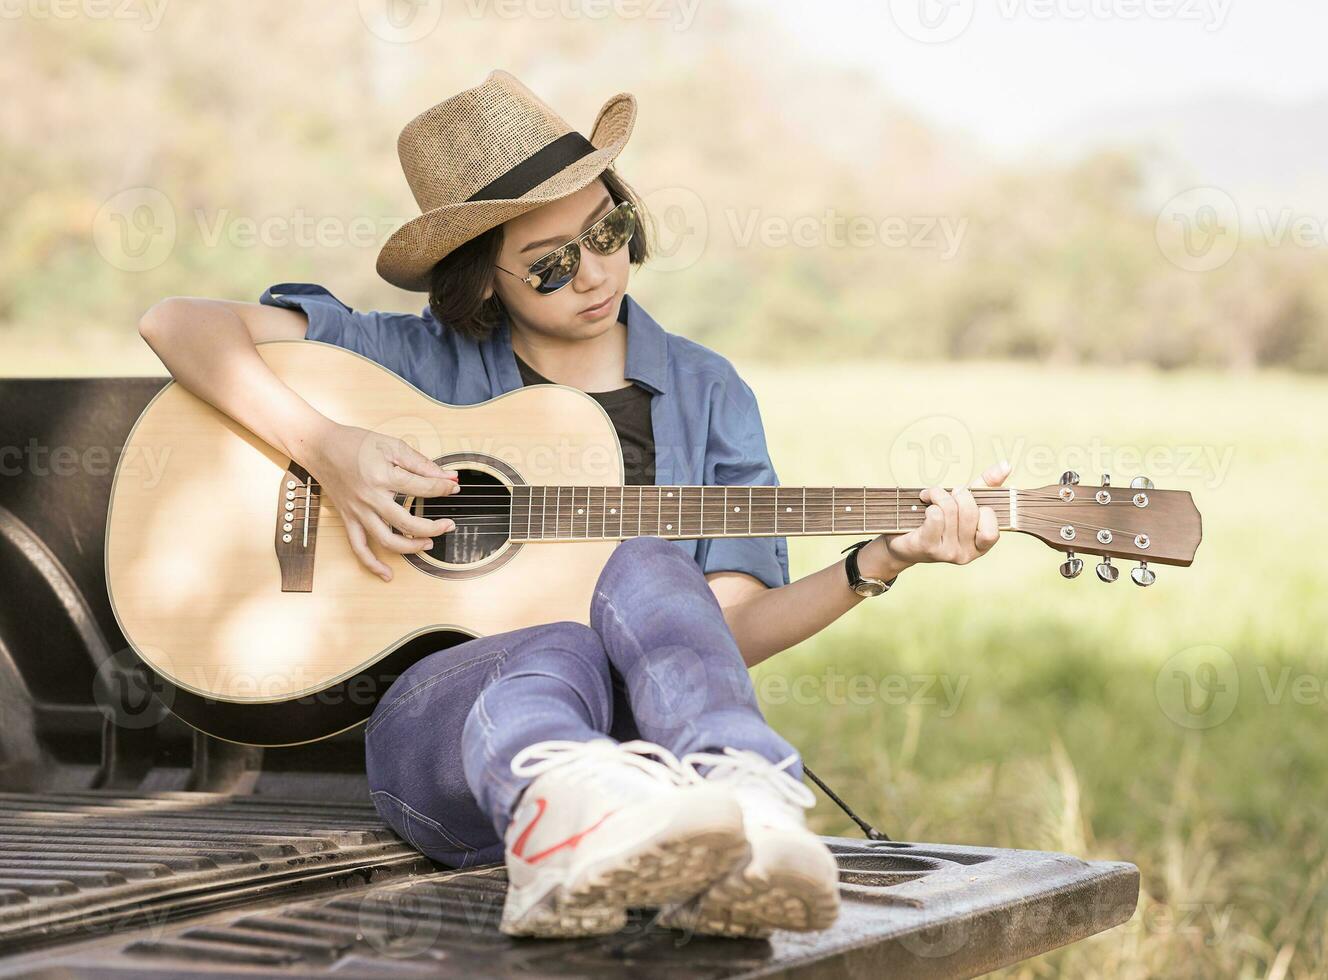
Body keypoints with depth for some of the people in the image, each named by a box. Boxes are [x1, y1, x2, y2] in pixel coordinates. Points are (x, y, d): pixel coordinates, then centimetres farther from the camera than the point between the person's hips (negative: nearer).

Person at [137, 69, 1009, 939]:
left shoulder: (706, 397, 16)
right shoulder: (422, 361, 10)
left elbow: (730, 629, 8)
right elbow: (180, 324, 6)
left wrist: (881, 562, -7)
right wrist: (323, 446, -8)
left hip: (648, 735, 2)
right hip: (435, 725, -1)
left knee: (643, 569, -31)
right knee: (558, 660, -37)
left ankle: (746, 822, -62)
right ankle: (572, 817, -74)